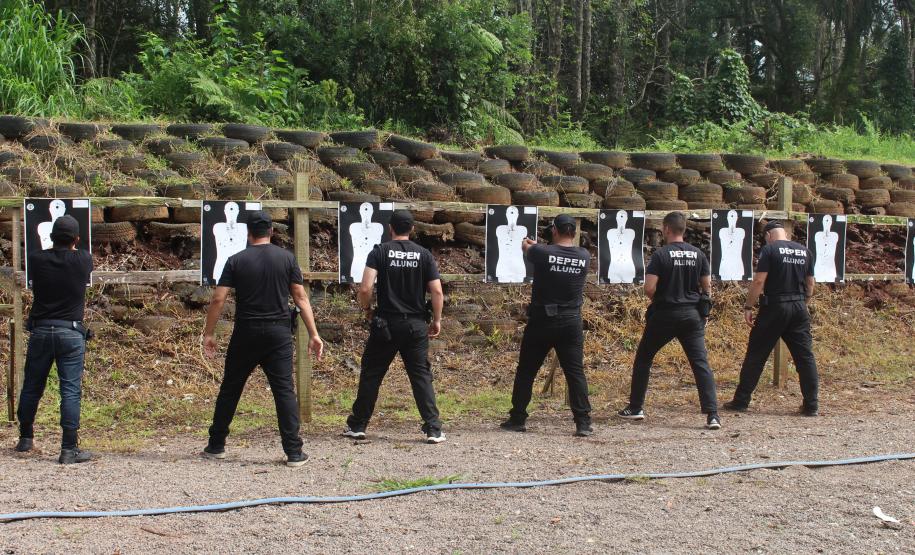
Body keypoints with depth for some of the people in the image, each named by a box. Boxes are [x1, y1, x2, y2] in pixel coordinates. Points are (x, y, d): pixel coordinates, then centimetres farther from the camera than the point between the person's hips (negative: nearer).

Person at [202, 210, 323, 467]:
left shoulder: (236, 261, -2)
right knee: (285, 390, 0)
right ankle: (294, 452, -5)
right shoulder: (287, 258, 1)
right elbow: (300, 297, -1)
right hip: (278, 333, 0)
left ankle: (216, 446, 21)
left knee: (230, 389, 13)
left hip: (246, 333, 0)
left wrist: (208, 333, 4)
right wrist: (314, 334, 0)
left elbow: (218, 299, -5)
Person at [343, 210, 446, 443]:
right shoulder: (424, 255, 2)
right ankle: (433, 429, -1)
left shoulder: (379, 252, -4)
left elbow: (365, 288, -13)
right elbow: (437, 292, -2)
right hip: (416, 325, 1)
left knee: (371, 374, 9)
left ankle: (357, 426, 16)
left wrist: (366, 309, 5)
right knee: (421, 376, 5)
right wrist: (437, 320, 9)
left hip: (385, 323, -1)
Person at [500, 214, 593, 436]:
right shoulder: (584, 256, -1)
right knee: (576, 373, 2)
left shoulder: (543, 253, -11)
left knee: (526, 371, 10)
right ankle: (583, 423, -3)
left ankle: (517, 419, 16)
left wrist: (527, 243, 39)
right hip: (571, 323, 2)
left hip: (541, 322, -2)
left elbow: (525, 246, 12)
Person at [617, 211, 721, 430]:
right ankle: (712, 414, -12)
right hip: (692, 315, 3)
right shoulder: (698, 254, 4)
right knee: (701, 363, -1)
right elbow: (707, 287, 8)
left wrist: (658, 301, 5)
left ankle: (635, 408, 20)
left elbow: (649, 288, -16)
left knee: (643, 358, 15)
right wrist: (704, 311, 19)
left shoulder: (661, 254, -10)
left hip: (664, 314, -3)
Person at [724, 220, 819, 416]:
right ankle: (811, 405, 8)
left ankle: (741, 401, 6)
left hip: (774, 308, -5)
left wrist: (748, 307, -8)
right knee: (805, 355, 8)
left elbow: (759, 281, -13)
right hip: (799, 308, 5)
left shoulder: (769, 250, -7)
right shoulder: (804, 251, 10)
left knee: (756, 355, 3)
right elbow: (810, 284, 14)